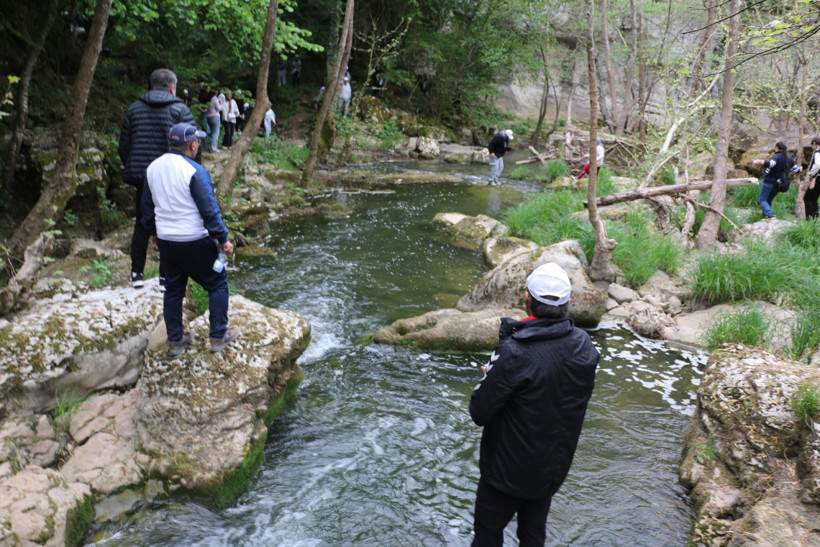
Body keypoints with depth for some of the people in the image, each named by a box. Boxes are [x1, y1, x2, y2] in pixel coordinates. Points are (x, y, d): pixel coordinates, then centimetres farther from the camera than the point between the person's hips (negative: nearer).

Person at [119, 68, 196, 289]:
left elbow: (123, 145, 10)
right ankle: (166, 277, 7)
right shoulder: (180, 110, -4)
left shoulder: (134, 109, 9)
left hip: (142, 177, 4)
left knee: (142, 224, 15)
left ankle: (136, 274, 19)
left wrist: (130, 169, 23)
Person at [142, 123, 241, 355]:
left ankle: (175, 340, 24)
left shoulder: (153, 168, 5)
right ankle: (218, 336, 14)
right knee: (217, 283, 10)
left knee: (173, 289, 17)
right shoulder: (195, 172, -18)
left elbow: (147, 205, 15)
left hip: (165, 242, 7)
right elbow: (209, 211, -17)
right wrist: (223, 240, -9)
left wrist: (152, 232, 27)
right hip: (194, 242, -7)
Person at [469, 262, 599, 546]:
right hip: (554, 468, 6)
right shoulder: (585, 347, -11)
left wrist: (490, 376, -5)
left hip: (509, 470, -6)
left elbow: (480, 413, -25)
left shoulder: (514, 353, -30)